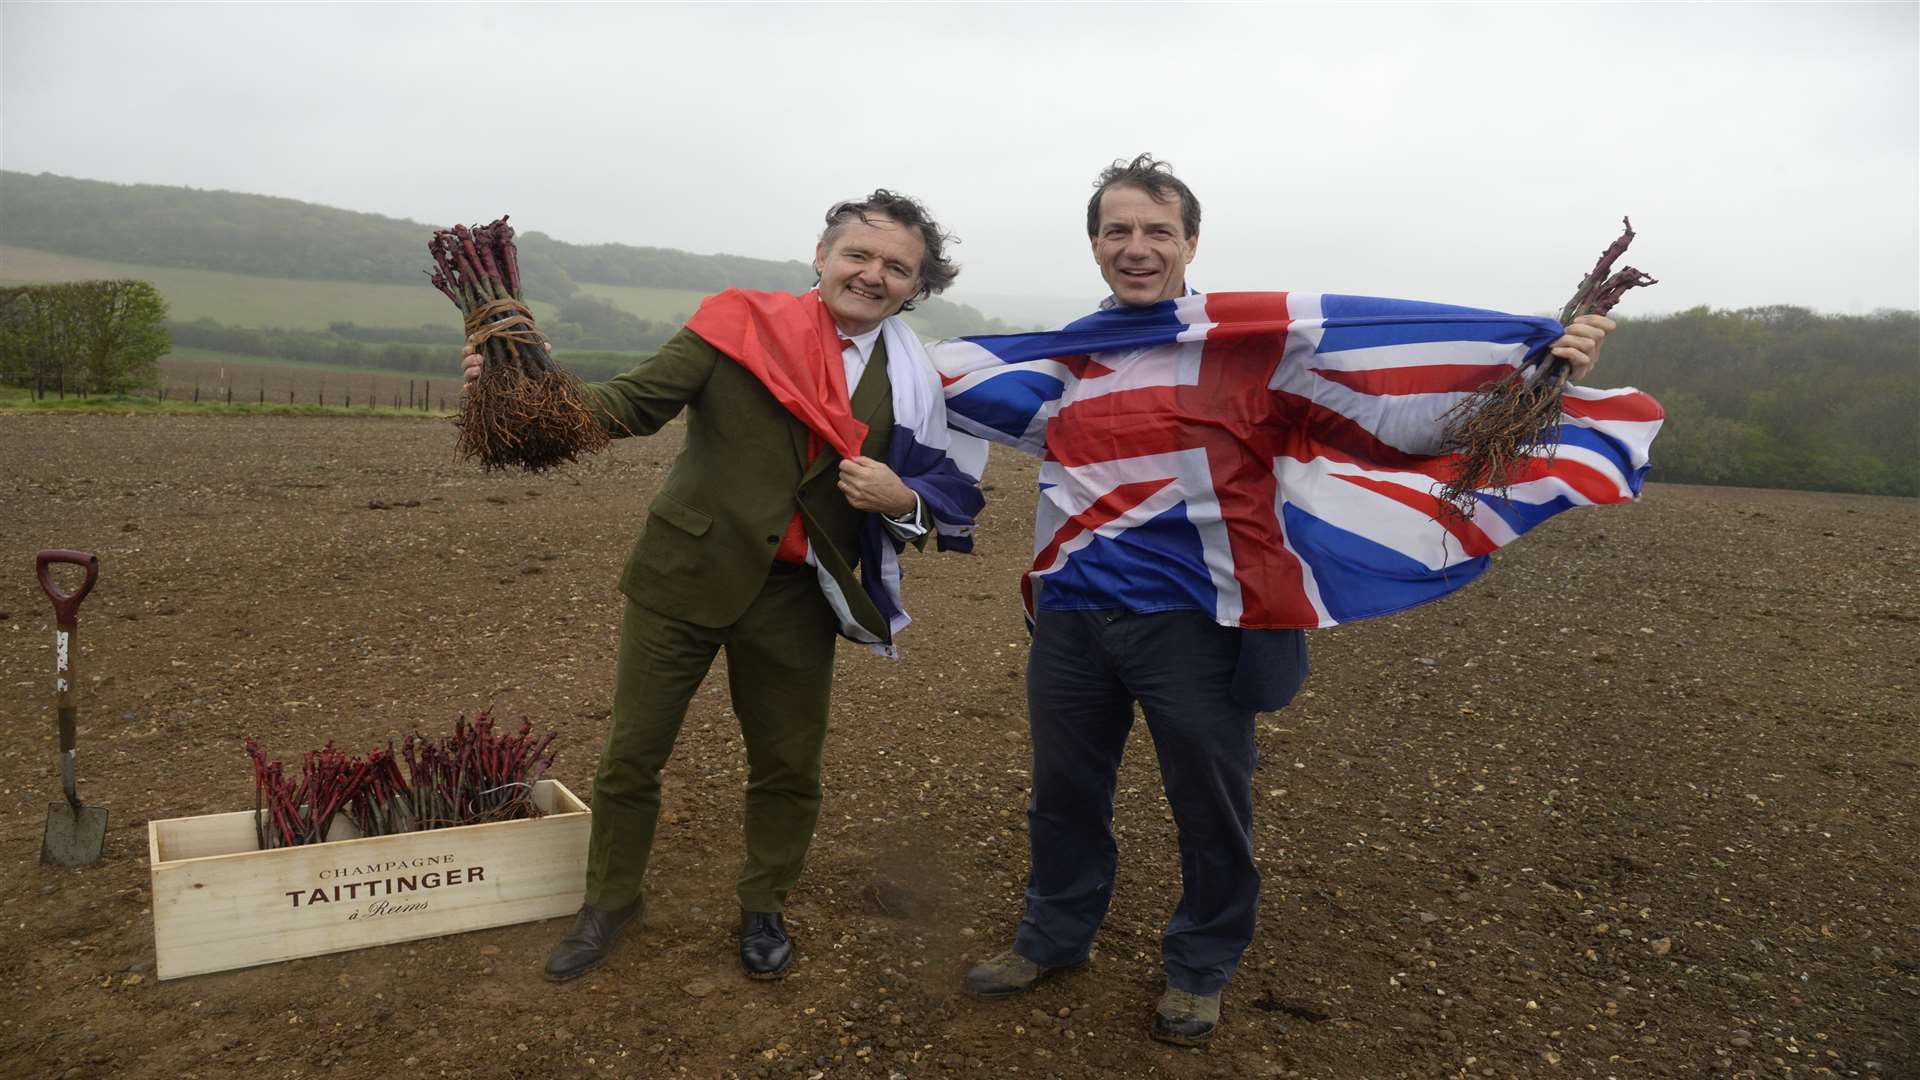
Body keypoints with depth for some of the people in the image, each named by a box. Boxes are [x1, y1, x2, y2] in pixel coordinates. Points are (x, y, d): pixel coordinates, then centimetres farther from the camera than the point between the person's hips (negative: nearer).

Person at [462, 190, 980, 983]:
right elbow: (636, 402, -12)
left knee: (789, 767, 13)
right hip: (685, 574, -1)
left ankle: (763, 910, 38)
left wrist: (901, 498, -15)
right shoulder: (741, 324, -7)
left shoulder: (914, 381, 2)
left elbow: (945, 498, 8)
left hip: (795, 598, 2)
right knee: (632, 752, 10)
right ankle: (610, 901, 35)